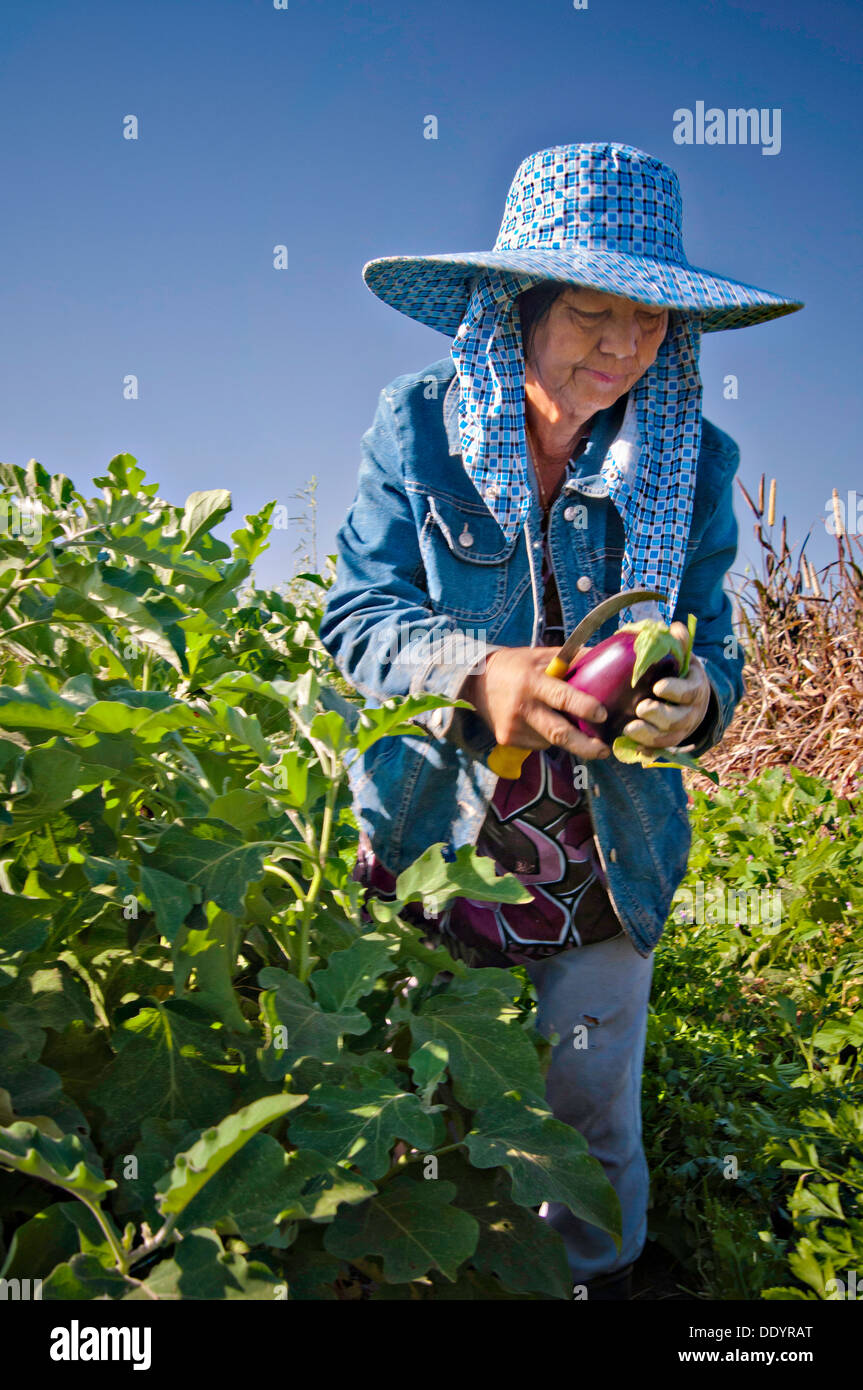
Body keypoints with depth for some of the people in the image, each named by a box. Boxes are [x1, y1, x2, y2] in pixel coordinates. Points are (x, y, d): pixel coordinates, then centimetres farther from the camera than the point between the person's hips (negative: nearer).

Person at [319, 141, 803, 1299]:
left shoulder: (691, 460, -6)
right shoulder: (419, 423, -9)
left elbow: (712, 647, -4)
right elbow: (357, 612, -12)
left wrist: (693, 697, -29)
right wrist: (476, 674, -32)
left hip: (608, 870, 1)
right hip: (431, 847, 0)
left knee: (595, 1136, 16)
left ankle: (601, 1283, 48)